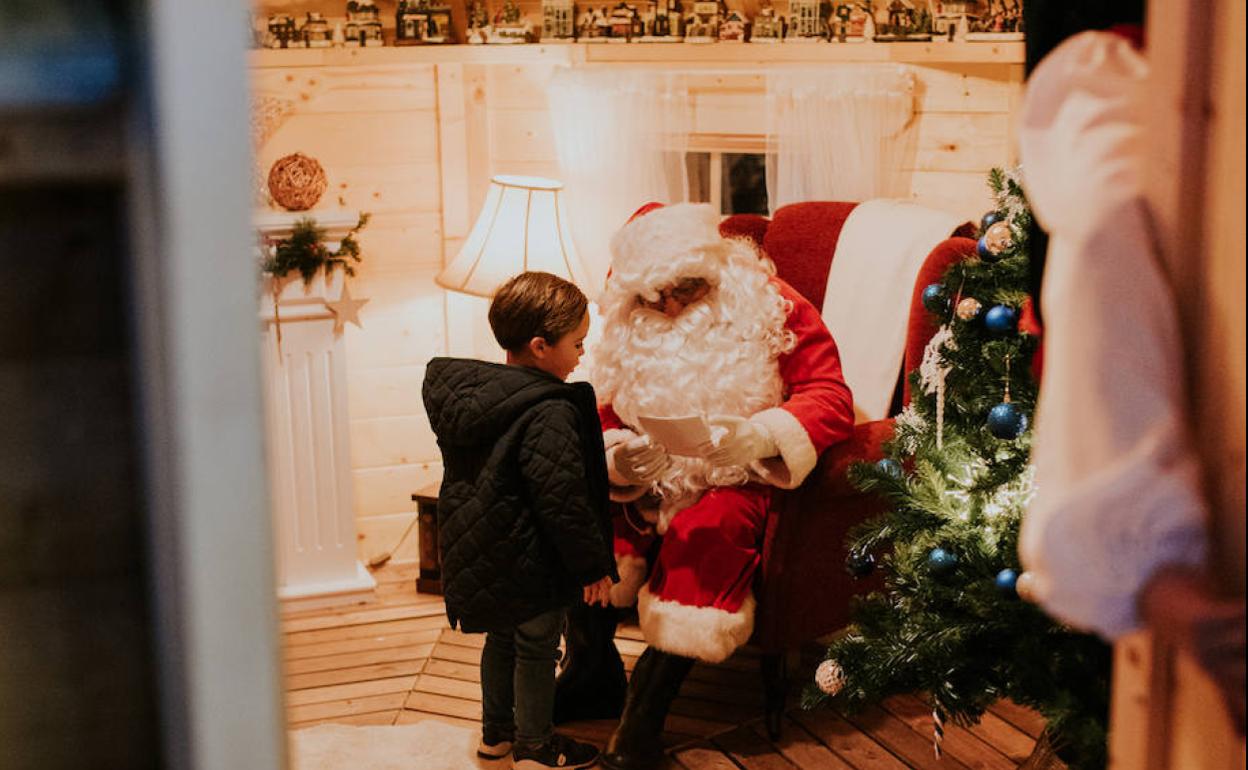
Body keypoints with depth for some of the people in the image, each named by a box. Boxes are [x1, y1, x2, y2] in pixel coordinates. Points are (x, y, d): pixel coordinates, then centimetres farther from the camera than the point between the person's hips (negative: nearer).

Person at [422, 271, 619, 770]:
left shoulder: (465, 392, 0)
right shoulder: (550, 415, -27)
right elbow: (564, 501, -26)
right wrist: (593, 564, -14)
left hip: (476, 555, 8)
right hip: (530, 563, -8)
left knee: (502, 639, 25)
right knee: (537, 649, 11)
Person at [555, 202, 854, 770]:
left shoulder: (773, 307, -8)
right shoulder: (633, 330, 5)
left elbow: (832, 401, -16)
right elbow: (606, 422, 5)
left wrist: (753, 435, -33)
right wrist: (619, 461, -21)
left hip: (744, 479, -5)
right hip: (657, 480, 5)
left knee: (707, 534, -35)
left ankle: (641, 724, -27)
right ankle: (591, 673, -2)